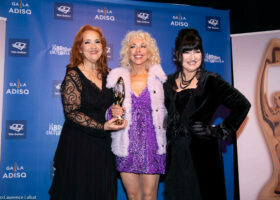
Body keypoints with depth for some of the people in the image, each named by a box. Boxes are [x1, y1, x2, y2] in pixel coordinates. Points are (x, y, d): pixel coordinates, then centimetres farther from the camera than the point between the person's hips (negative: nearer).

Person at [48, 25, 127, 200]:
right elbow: (72, 113, -14)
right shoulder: (73, 76, -9)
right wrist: (102, 127, -21)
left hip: (103, 145, 5)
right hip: (79, 145, -5)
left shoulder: (106, 74, 7)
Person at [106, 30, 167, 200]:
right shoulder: (117, 77, 5)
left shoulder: (159, 78, 2)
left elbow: (167, 112, 7)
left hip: (152, 144, -1)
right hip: (127, 146, 1)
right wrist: (113, 111, -12)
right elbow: (109, 112, 11)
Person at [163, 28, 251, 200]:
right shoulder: (169, 82, 8)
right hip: (176, 154, 4)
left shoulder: (211, 81, -5)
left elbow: (242, 104, -10)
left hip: (202, 154, -4)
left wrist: (222, 132, -9)